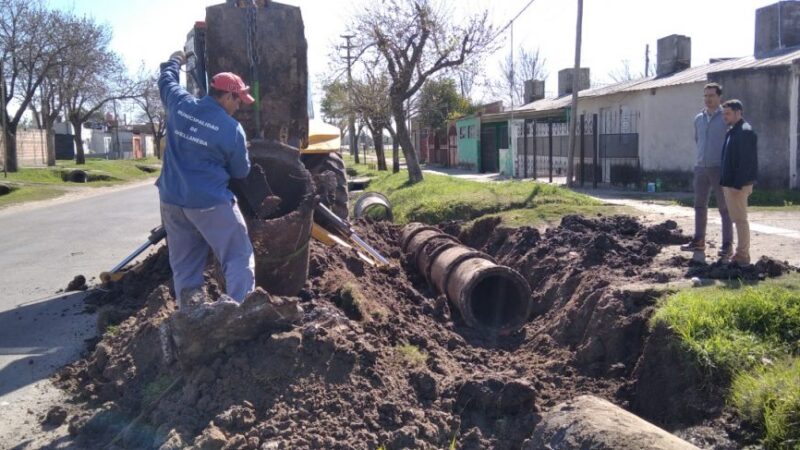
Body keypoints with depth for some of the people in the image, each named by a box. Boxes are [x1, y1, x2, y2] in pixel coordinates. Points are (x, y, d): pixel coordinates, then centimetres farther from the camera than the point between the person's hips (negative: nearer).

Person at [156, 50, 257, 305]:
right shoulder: (232, 129, -10)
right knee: (239, 259, 0)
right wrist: (242, 151, 22)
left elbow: (166, 81, 25)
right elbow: (241, 172, 2)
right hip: (209, 203, -6)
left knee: (184, 265, 13)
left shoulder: (180, 104, 2)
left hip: (172, 199, 6)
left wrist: (175, 61, 44)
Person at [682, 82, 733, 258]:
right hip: (700, 168, 6)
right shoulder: (698, 118, 12)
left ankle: (727, 245, 3)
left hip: (719, 169, -6)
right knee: (700, 205, 10)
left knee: (724, 208, -1)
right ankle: (699, 241, 19)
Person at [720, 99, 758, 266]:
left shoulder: (745, 132, -13)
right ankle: (741, 253, 20)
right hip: (730, 183, 10)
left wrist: (738, 184, -23)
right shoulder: (732, 132, 17)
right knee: (737, 219, 13)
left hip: (738, 185, -10)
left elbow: (746, 161, -20)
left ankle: (743, 256, 0)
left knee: (740, 219, -5)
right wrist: (725, 182, 17)